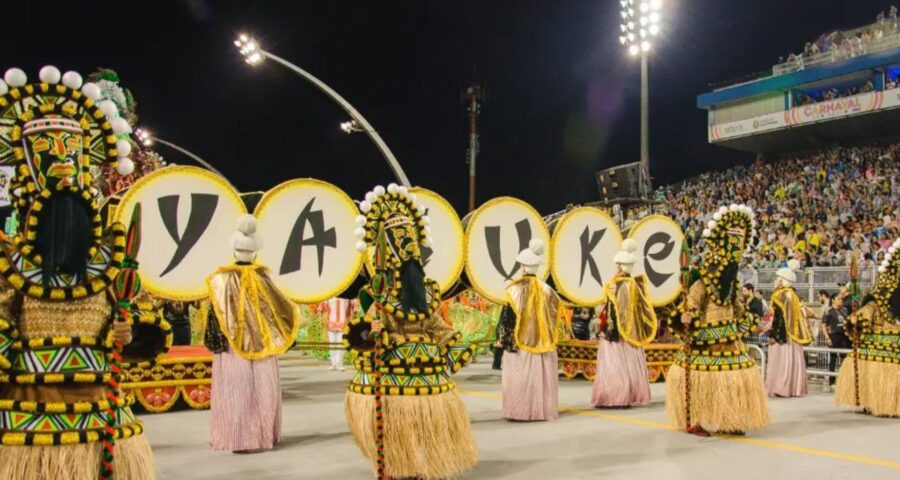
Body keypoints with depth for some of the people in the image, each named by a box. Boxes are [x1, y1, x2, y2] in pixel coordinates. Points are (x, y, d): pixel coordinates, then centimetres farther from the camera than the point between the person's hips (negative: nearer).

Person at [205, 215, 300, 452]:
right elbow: (278, 308, 4)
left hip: (232, 347, -1)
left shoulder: (222, 279, -8)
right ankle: (260, 435, 15)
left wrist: (215, 344, 1)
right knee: (261, 390, 9)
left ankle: (237, 437, 5)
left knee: (236, 390, 3)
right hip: (262, 347, 2)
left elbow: (216, 316, -6)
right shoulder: (264, 277, -4)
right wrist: (293, 313, 22)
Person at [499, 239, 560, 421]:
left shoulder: (515, 289, -11)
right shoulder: (546, 289, 2)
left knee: (520, 378, 2)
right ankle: (542, 409, 12)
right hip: (542, 342, 4)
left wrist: (507, 341, -6)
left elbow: (510, 319, -11)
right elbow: (551, 316, 7)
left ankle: (520, 410, 3)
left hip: (521, 343, -4)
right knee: (541, 376, 9)